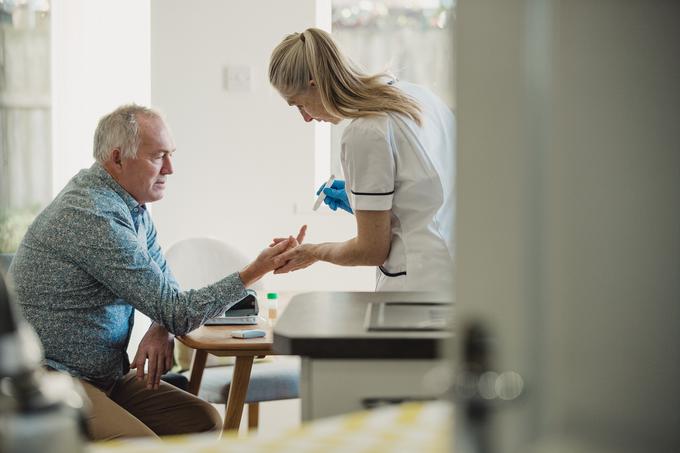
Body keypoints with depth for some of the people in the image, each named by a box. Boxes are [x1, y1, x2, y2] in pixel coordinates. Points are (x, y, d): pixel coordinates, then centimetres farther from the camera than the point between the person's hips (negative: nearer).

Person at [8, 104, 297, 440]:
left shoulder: (131, 204, 9)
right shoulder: (96, 217, -23)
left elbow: (164, 284, 16)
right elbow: (177, 313, -21)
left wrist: (161, 329, -7)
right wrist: (254, 272, -19)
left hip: (106, 373, 10)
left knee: (203, 421, -4)